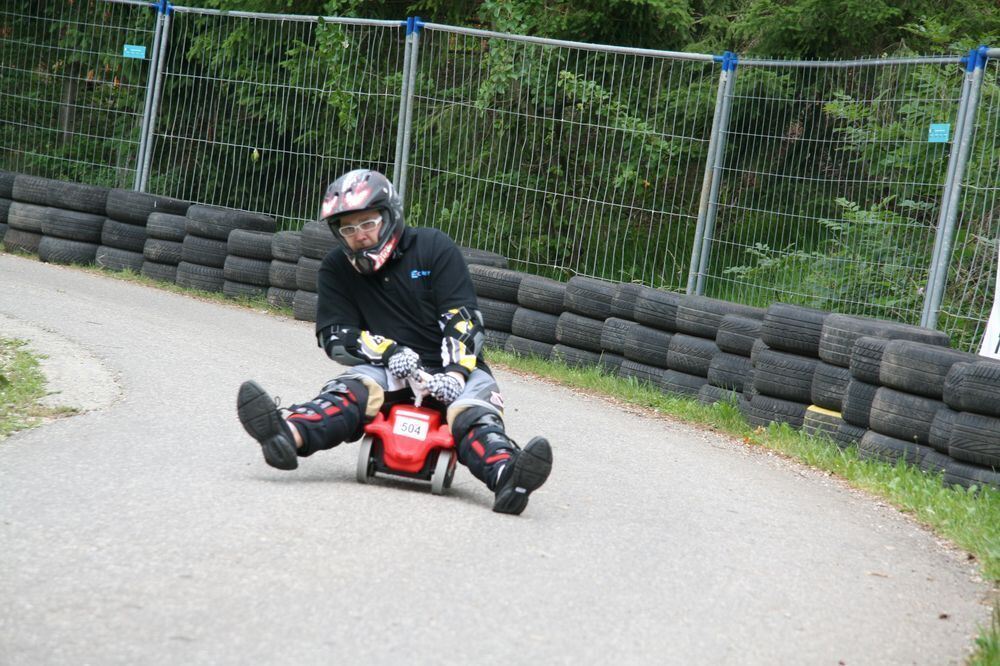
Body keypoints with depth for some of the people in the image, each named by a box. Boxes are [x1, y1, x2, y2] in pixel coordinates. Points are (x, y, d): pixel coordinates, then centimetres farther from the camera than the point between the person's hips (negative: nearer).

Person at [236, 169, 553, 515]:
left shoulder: (434, 247, 0)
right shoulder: (337, 269, 7)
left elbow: (463, 318, -8)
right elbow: (335, 337, -2)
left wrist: (456, 371, -25)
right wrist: (389, 352, -19)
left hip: (450, 368, -1)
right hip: (390, 371, 1)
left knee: (476, 403, -32)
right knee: (352, 388, -31)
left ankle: (505, 474, -63)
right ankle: (289, 433, -62)